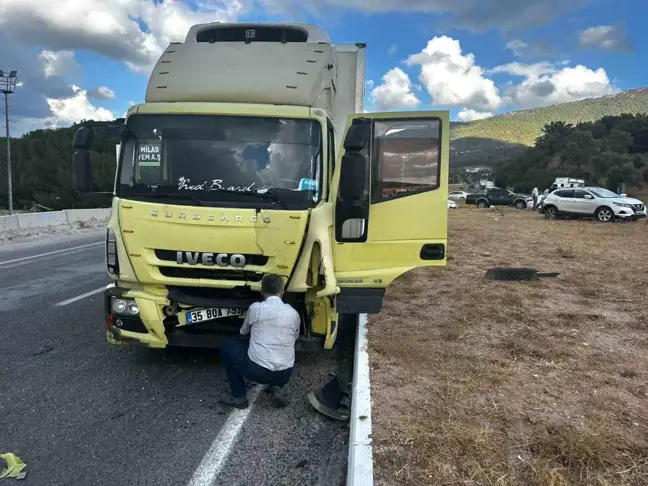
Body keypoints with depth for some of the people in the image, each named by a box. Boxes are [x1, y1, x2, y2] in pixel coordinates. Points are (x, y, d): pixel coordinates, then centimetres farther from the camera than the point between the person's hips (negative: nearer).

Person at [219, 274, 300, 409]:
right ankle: (277, 388, 12)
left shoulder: (255, 308, -2)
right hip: (285, 374, 3)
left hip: (257, 371, -3)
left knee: (227, 346, 19)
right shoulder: (293, 313, 5)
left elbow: (243, 331, 18)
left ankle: (239, 396, 16)